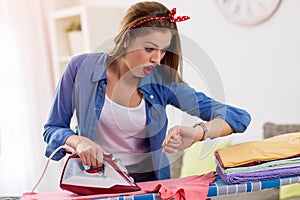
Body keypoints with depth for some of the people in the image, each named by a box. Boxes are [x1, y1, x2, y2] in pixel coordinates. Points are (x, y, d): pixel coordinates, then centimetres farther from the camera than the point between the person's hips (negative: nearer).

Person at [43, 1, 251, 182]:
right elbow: (53, 128, 7)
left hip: (149, 181, 1)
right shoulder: (82, 67, -4)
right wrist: (78, 141, -17)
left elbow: (238, 117, -7)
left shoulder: (162, 81, -4)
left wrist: (197, 133, -27)